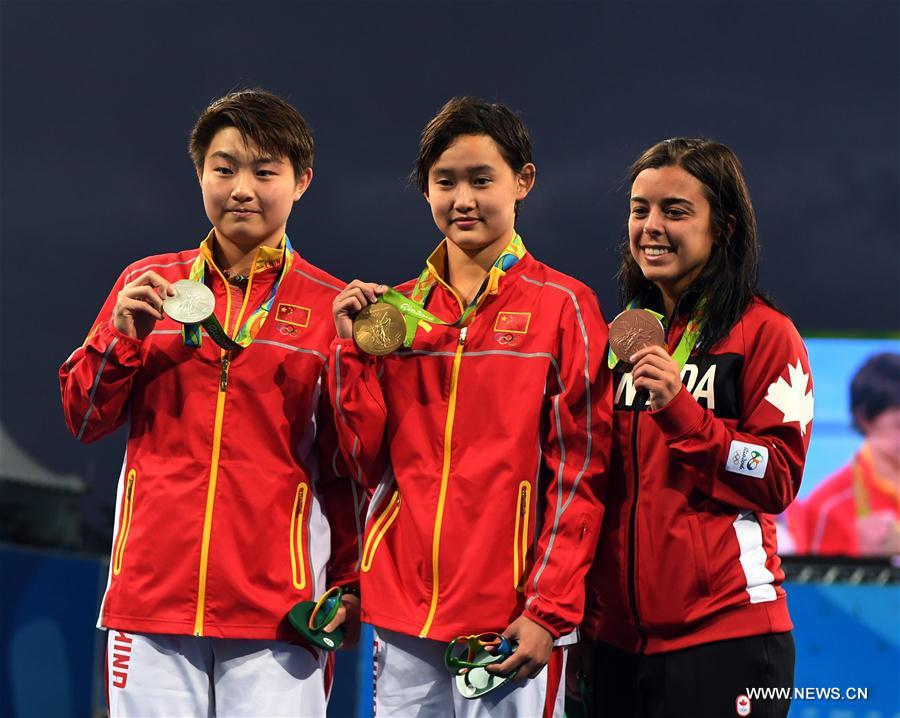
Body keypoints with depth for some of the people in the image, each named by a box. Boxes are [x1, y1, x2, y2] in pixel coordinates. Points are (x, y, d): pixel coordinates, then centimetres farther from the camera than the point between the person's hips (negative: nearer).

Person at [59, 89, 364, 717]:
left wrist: (348, 586, -2)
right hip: (152, 593, 2)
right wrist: (122, 337, -3)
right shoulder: (149, 285, 12)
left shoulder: (329, 308, 4)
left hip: (276, 612, -2)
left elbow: (350, 468, 5)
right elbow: (84, 420, 13)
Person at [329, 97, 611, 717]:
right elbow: (371, 463, 9)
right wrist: (355, 349, -2)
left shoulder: (564, 306, -1)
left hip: (508, 621, -4)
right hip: (403, 612, 4)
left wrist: (550, 611, -11)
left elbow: (579, 472, -4)